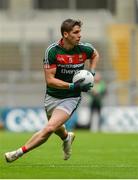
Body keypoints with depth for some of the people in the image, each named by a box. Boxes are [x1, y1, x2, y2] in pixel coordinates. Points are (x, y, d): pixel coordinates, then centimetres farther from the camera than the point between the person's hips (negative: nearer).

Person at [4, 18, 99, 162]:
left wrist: (91, 73, 3)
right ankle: (66, 137, 57)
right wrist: (72, 86, -26)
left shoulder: (84, 49, -8)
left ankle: (20, 152, -12)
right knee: (56, 129, 21)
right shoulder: (52, 50, -16)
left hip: (71, 98, -1)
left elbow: (95, 55, 18)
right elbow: (49, 80, -17)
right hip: (52, 96, 1)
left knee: (49, 128, -20)